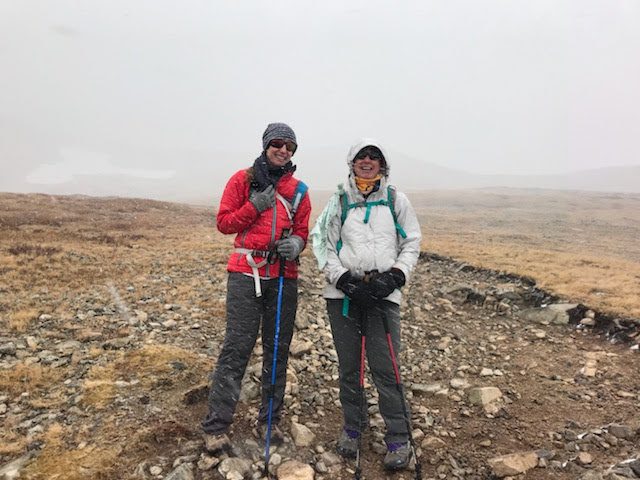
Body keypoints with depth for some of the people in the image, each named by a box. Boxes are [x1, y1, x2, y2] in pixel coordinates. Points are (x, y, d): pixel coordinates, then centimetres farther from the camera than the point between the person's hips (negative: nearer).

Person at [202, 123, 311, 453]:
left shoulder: (298, 189, 12)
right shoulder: (243, 179, 4)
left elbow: (302, 231, 13)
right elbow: (223, 222, 2)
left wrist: (296, 244, -10)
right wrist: (255, 206, -12)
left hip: (284, 277, 4)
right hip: (246, 274, -3)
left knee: (278, 349, 10)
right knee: (236, 348, -5)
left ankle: (269, 420, 25)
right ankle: (216, 427, 5)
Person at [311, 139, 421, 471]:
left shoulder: (396, 199, 8)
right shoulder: (339, 200, 8)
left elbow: (412, 242, 10)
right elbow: (321, 240, 3)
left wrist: (396, 276, -6)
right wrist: (342, 278, -9)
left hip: (383, 293, -1)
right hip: (343, 293, 1)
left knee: (385, 368, -3)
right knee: (348, 366, 12)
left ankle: (398, 438, 13)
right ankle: (352, 427, 30)